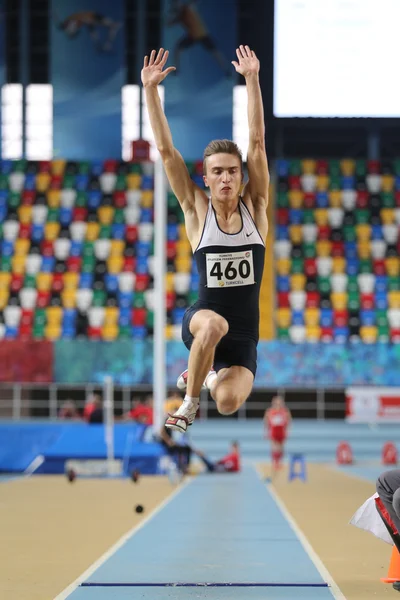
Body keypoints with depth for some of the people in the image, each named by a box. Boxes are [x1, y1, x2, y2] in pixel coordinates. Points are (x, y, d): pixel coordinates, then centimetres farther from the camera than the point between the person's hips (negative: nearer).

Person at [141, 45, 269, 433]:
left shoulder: (254, 207, 0)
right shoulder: (196, 210, -2)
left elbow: (257, 142, -8)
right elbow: (166, 150, -8)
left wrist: (252, 80, -16)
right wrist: (150, 90, -15)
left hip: (244, 336, 2)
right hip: (201, 320, -2)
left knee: (228, 402, -22)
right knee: (215, 324, -38)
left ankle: (208, 375, 18)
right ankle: (189, 400, -11)